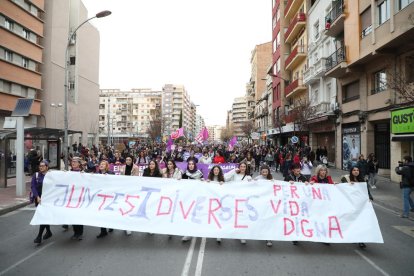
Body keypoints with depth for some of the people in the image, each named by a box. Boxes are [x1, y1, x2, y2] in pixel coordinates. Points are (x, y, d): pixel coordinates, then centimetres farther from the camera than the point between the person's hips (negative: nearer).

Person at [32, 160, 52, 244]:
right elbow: (33, 187, -5)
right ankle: (48, 231, 32)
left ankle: (39, 236, -4)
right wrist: (37, 197, -17)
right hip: (38, 199, 4)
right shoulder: (36, 175, 3)